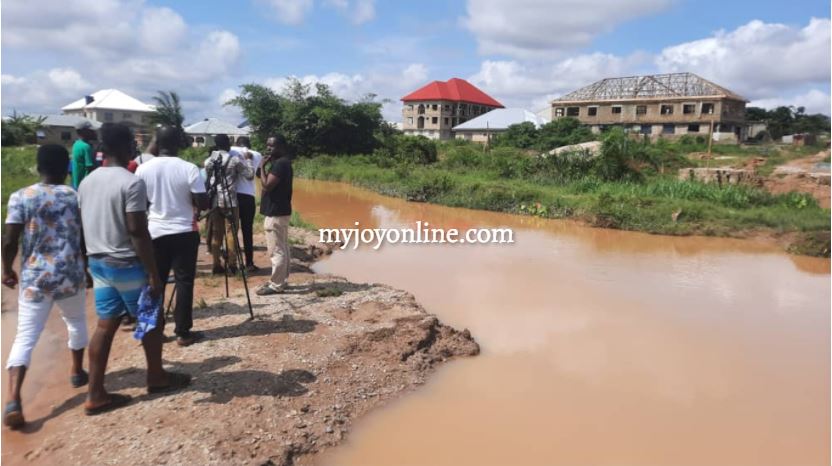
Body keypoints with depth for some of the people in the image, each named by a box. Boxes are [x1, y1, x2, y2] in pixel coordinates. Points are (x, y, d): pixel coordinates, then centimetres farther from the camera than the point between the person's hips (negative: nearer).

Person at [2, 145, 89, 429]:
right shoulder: (77, 197, -1)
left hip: (34, 277, -1)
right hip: (71, 274, 1)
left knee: (25, 337, 1)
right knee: (76, 321, 27)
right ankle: (77, 372, 38)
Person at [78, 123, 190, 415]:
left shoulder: (86, 183, 8)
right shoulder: (131, 183, -18)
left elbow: (86, 226, 13)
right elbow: (137, 232, -21)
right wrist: (153, 273, -17)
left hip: (98, 262, 8)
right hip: (126, 264, -8)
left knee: (105, 325, 11)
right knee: (152, 320, 11)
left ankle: (95, 395, 13)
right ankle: (157, 378, 26)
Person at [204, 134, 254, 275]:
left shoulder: (208, 161, 8)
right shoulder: (235, 160, -7)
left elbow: (206, 180, 13)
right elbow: (250, 175, -5)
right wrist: (248, 160, 6)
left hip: (214, 201, 4)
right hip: (230, 201, -4)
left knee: (216, 234, 9)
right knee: (231, 233, 2)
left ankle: (216, 264, 10)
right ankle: (232, 264, 3)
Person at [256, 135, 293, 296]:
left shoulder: (280, 163, -17)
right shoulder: (283, 162, 15)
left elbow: (267, 185, -22)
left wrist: (262, 166, -14)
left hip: (275, 212, -11)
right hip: (281, 210, 11)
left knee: (276, 250, -5)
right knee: (283, 248, 15)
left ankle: (276, 285, 1)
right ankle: (281, 280, 23)